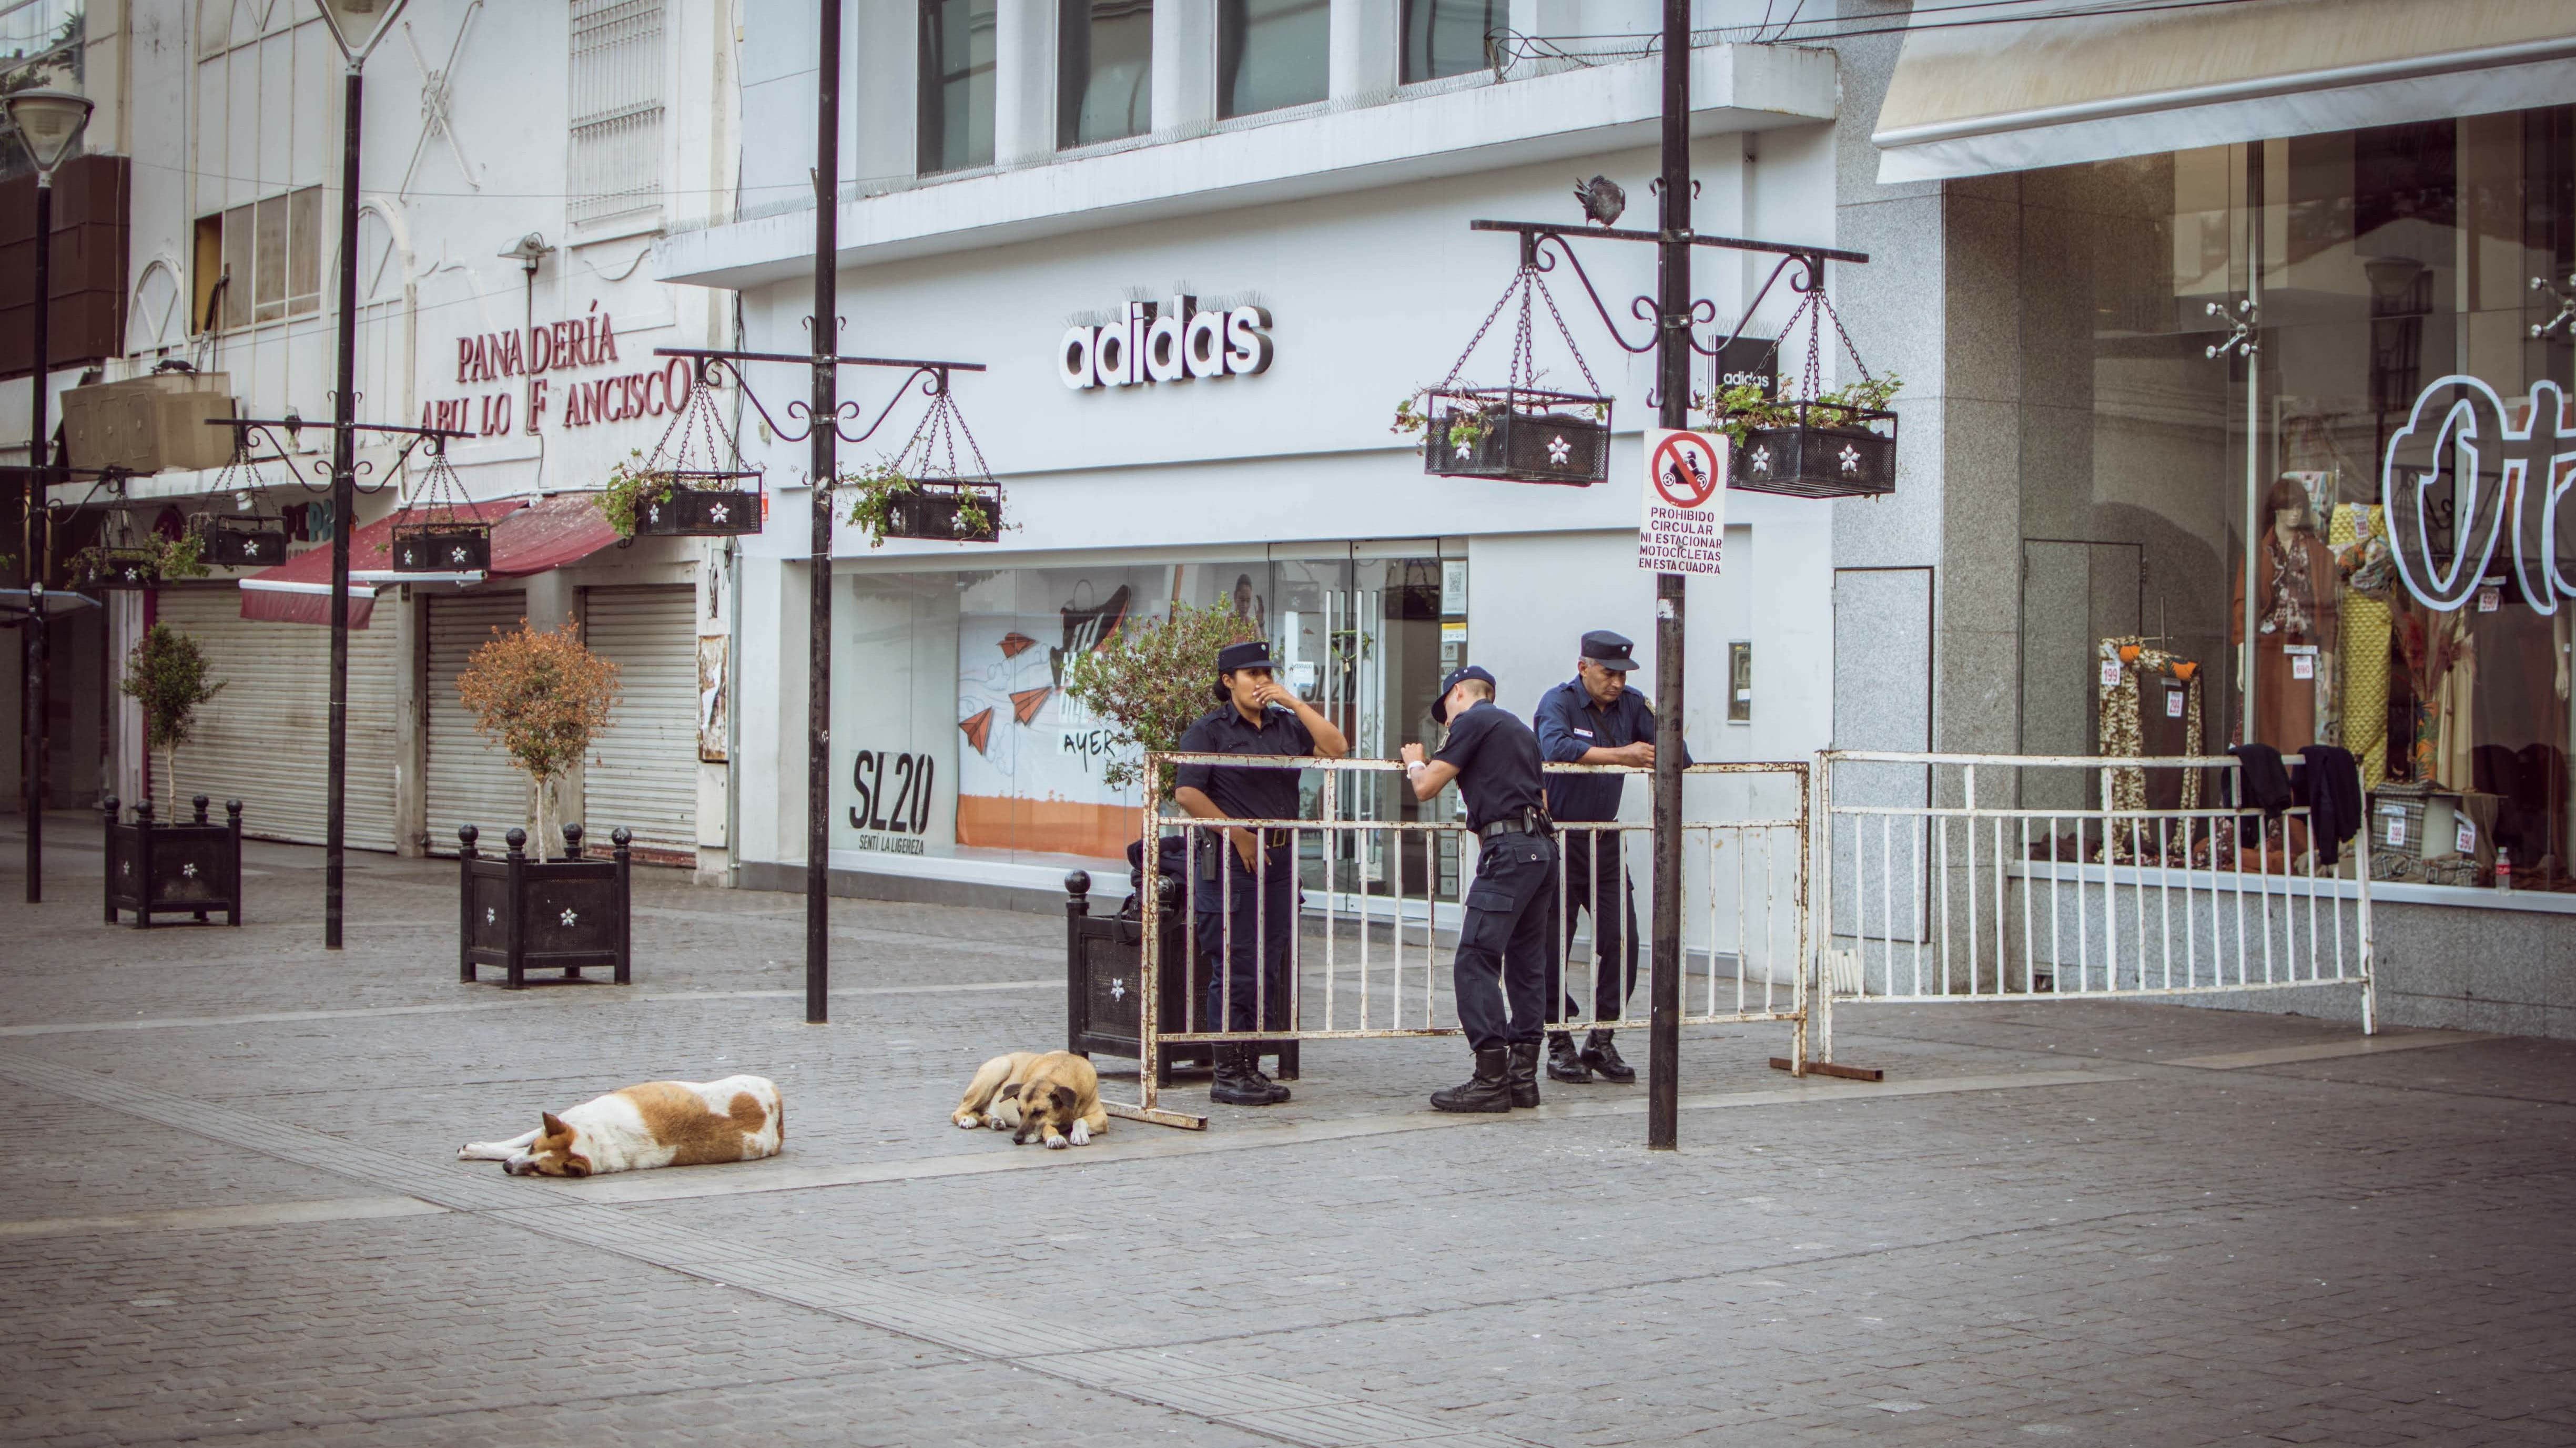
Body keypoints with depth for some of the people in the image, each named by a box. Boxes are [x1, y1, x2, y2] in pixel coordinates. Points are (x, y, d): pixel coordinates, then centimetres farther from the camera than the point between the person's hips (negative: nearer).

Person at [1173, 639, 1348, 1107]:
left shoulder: (1286, 725, 14)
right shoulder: (1209, 730, -2)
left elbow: (1336, 749, 2)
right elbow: (1187, 792, -11)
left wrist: (1295, 703, -1)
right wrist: (1237, 834, -14)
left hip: (1279, 857, 6)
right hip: (1229, 859, -6)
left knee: (1268, 967, 7)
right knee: (1233, 969, -7)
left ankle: (1252, 1068, 14)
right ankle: (1227, 1074, -2)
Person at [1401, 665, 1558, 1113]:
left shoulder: (1472, 721, -1)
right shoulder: (1519, 728, 25)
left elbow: (1425, 788, -3)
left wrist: (1415, 762, 19)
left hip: (1508, 848, -9)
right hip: (1543, 846, 9)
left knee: (1475, 962, -10)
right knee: (1527, 963, 11)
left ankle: (1492, 1079, -14)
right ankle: (1523, 1075, 11)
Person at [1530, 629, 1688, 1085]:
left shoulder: (1632, 705, 6)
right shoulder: (1558, 702, -9)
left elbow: (1677, 756, 2)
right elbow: (1556, 748, -31)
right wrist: (1620, 755, -33)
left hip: (1605, 841, 5)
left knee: (1622, 942, -1)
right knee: (1552, 947, -2)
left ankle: (1601, 1042, 10)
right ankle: (1560, 1046, 8)